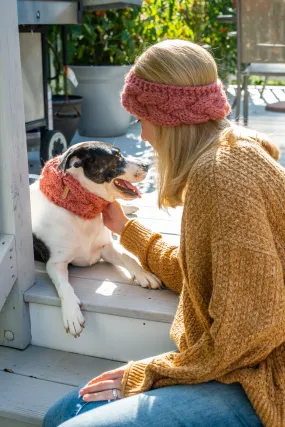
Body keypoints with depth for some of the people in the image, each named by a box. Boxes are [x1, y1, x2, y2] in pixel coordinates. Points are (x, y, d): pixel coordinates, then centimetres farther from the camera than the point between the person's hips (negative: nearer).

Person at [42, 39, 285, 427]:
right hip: (245, 368, 9)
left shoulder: (219, 174, -22)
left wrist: (145, 375, -13)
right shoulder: (229, 157, 10)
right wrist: (125, 228, 28)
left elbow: (252, 327, -25)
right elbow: (192, 275, 16)